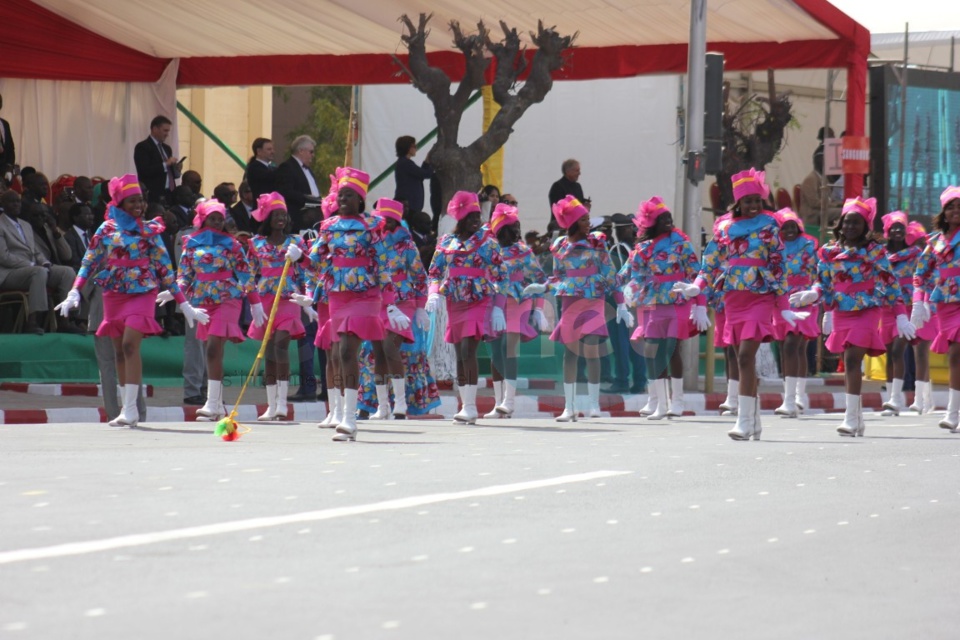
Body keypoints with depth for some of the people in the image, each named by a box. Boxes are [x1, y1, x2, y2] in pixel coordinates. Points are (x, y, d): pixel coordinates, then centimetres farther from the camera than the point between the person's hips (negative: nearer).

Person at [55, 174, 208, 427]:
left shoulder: (149, 230, 4)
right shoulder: (107, 230, 7)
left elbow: (164, 268, 6)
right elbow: (89, 262, 4)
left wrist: (183, 304, 4)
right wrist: (75, 292, -11)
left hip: (142, 293, -3)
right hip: (113, 295, 3)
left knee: (130, 345, -18)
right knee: (120, 351, 4)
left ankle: (131, 409, -20)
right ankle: (127, 410, 11)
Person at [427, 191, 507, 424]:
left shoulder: (486, 242, -2)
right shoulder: (446, 242, 7)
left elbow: (499, 277, -2)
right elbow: (434, 272, 11)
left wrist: (498, 308, -8)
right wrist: (434, 294, -8)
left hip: (480, 303, -4)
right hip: (455, 304, 4)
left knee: (468, 351, -16)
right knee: (460, 356, 7)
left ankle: (470, 407, -13)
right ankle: (466, 406, 14)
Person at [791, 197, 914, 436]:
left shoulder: (875, 252, -3)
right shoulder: (829, 252, 5)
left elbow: (890, 284, -1)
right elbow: (824, 283, 12)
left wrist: (901, 316, -3)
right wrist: (813, 294, -10)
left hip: (868, 311, -4)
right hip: (842, 314, 4)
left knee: (852, 360, -17)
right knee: (849, 365, 9)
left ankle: (851, 418, -18)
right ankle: (857, 418, 19)